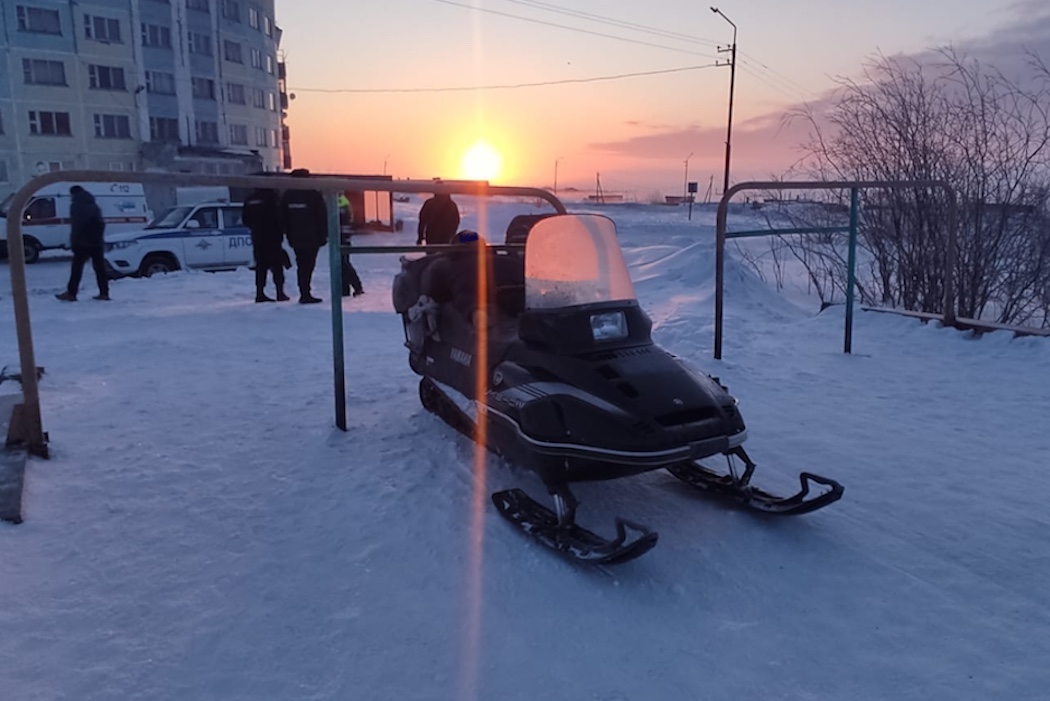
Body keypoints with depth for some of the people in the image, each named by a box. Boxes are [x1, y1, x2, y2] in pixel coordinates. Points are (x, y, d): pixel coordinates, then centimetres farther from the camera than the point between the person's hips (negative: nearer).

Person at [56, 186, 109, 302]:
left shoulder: (76, 205, -4)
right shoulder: (94, 206, 18)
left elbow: (75, 225, -12)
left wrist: (73, 241, -10)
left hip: (82, 242, -7)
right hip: (97, 242, 7)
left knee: (77, 268, -4)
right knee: (99, 267, 5)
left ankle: (71, 293, -4)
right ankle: (104, 293, 3)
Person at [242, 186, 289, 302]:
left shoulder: (250, 198, 10)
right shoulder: (273, 196, -10)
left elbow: (245, 219, 13)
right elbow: (279, 216, -14)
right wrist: (281, 232, -1)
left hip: (257, 237, 6)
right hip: (273, 237, -5)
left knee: (260, 265, 8)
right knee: (277, 265, -2)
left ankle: (260, 293, 4)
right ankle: (280, 292, -5)